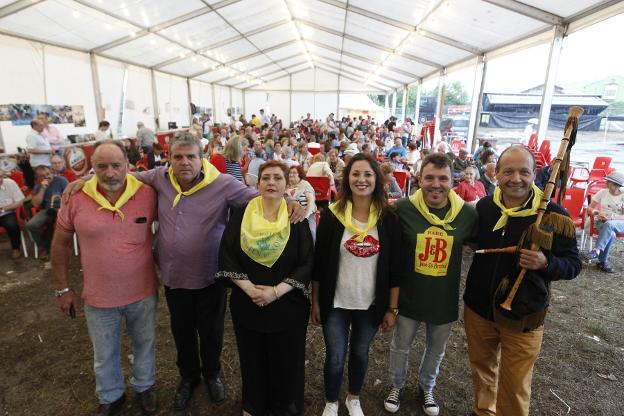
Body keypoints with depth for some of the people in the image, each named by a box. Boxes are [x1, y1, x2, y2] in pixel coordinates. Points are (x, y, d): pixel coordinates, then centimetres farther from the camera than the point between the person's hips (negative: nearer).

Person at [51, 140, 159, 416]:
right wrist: (62, 289, 4)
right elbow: (61, 244, 1)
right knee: (105, 355, 22)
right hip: (98, 298, 1)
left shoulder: (147, 194, -15)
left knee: (145, 345, 22)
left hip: (143, 293, 0)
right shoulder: (76, 199, -12)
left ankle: (144, 386, 50)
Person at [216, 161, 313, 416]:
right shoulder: (240, 214, -3)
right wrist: (248, 287, -16)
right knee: (252, 359, 19)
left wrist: (276, 291, -19)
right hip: (246, 303, 2)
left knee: (285, 361, 13)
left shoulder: (297, 218, -6)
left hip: (287, 305, -1)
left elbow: (307, 263, -10)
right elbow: (226, 256, -5)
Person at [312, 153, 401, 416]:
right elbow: (319, 263, -5)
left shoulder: (388, 218, -8)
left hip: (371, 305, 1)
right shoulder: (332, 215, -11)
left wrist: (392, 308, -1)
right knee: (335, 357, 11)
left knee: (360, 354, 20)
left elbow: (394, 267, -3)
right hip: (336, 304, -1)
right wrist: (315, 302, -1)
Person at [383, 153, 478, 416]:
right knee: (400, 347, 19)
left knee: (436, 349, 24)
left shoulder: (467, 214, -13)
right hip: (409, 296, -2)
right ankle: (397, 385, 48)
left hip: (445, 299, 2)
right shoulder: (403, 209, -18)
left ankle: (426, 387, 53)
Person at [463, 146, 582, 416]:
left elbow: (573, 265, -10)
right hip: (478, 307, 4)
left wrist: (546, 263, -29)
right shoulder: (484, 206, -5)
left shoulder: (552, 213, -14)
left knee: (515, 386, 10)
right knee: (481, 367, 23)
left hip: (522, 315, -3)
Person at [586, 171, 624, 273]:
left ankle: (597, 250, -38)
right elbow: (590, 208, 6)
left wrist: (611, 217, -26)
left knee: (609, 224, -40)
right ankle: (603, 261, -25)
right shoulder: (602, 192, 3)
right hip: (601, 221, 1)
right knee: (610, 234, -34)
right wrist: (595, 212, -17)